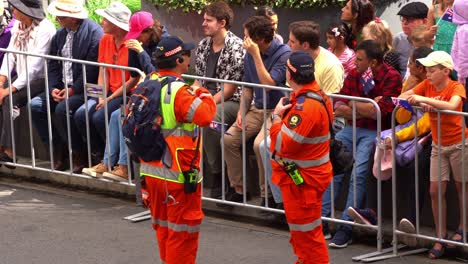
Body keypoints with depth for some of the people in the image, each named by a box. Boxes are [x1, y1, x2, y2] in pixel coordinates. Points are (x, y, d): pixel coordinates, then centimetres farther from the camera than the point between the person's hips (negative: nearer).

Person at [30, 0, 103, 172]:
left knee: (63, 109, -30)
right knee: (35, 105, -10)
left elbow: (92, 69, -17)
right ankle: (58, 152, -2)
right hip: (63, 87, 8)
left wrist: (73, 90, -19)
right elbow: (53, 65, 12)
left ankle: (79, 154, -12)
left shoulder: (93, 32, -12)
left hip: (84, 89, -8)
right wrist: (53, 88, -4)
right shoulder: (60, 34, 12)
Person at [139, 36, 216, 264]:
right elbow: (205, 116, -30)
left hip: (151, 170, 8)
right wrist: (203, 94, -10)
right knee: (183, 229, 3)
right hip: (178, 174, -8)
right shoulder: (179, 92, -21)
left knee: (163, 226, 20)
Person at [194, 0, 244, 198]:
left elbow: (230, 87, -16)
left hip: (231, 101, -8)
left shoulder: (236, 47, -13)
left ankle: (217, 178, -20)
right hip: (207, 99, 8)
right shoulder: (203, 46, 12)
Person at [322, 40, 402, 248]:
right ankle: (323, 218, -8)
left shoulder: (391, 78, -7)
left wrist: (353, 105, -5)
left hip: (376, 132, -5)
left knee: (358, 172, -23)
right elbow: (338, 107, 5)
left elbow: (381, 111, -16)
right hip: (353, 129, 5)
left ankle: (346, 226, -17)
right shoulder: (353, 76, 9)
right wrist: (367, 108, -10)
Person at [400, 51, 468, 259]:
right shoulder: (427, 85, -3)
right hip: (438, 146, 5)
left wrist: (424, 99, -42)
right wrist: (419, 103, -24)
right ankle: (440, 238, 5)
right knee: (435, 191, -1)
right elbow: (403, 96, -6)